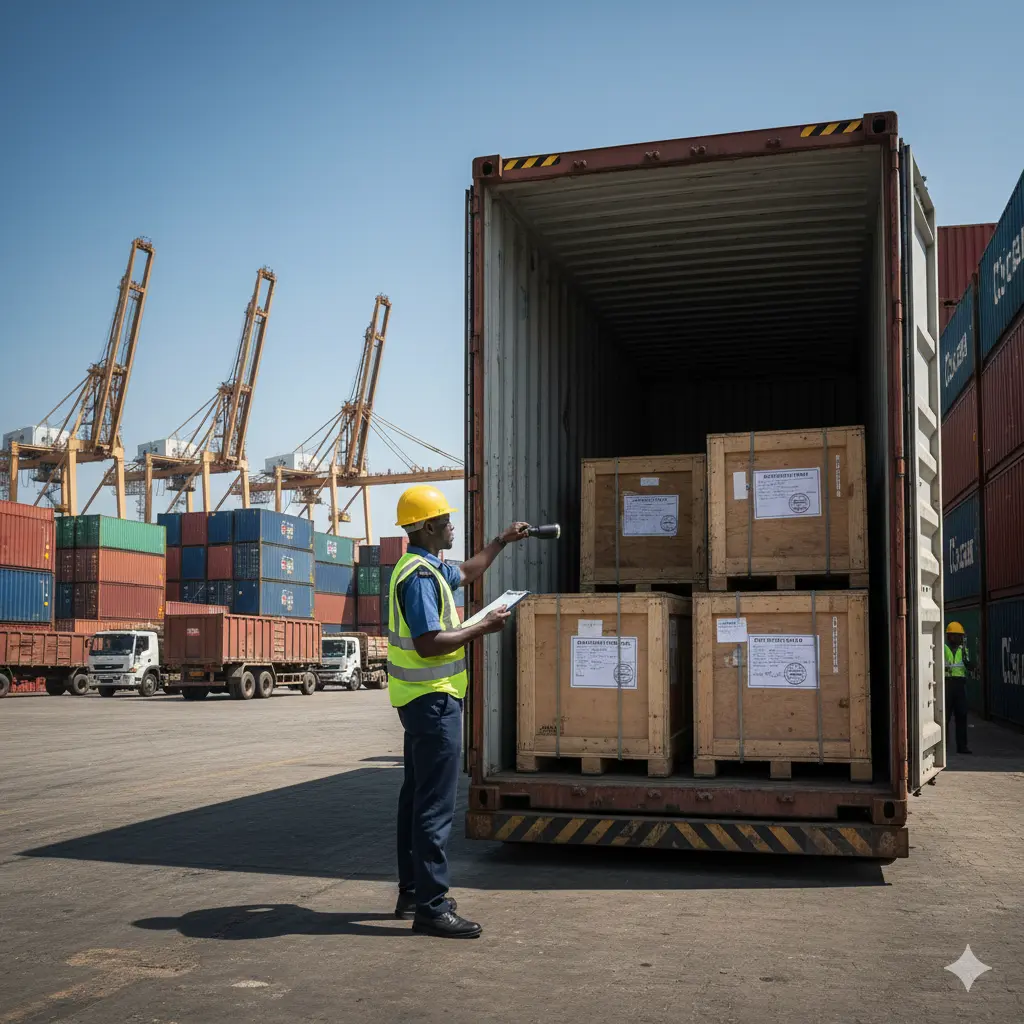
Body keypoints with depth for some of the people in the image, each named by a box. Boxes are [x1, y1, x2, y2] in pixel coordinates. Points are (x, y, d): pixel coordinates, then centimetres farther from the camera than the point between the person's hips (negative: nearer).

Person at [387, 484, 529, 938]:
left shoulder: (428, 567, 13)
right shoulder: (420, 575, -19)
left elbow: (466, 573, 34)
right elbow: (428, 643, -26)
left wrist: (501, 541, 34)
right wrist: (483, 627, -18)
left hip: (422, 699, 11)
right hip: (433, 699, -11)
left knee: (417, 795, 16)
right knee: (435, 803, -9)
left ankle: (413, 893, 25)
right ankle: (431, 907, -7)